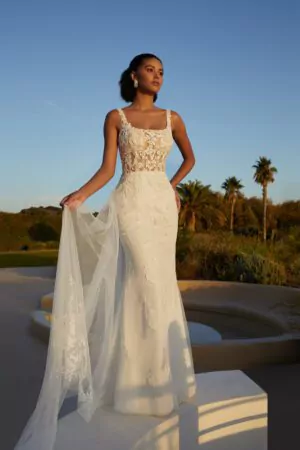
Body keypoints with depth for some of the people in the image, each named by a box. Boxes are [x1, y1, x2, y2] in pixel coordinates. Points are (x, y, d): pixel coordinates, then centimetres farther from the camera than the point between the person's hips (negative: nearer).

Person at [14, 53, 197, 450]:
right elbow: (107, 169, -2)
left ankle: (159, 370, 19)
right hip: (132, 203, -4)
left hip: (164, 203, 4)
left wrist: (172, 186, 15)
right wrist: (80, 195, -17)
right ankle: (157, 376, 1)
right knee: (150, 283, -11)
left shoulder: (172, 118, 11)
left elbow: (189, 158, 25)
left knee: (159, 283, 5)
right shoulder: (116, 117, 3)